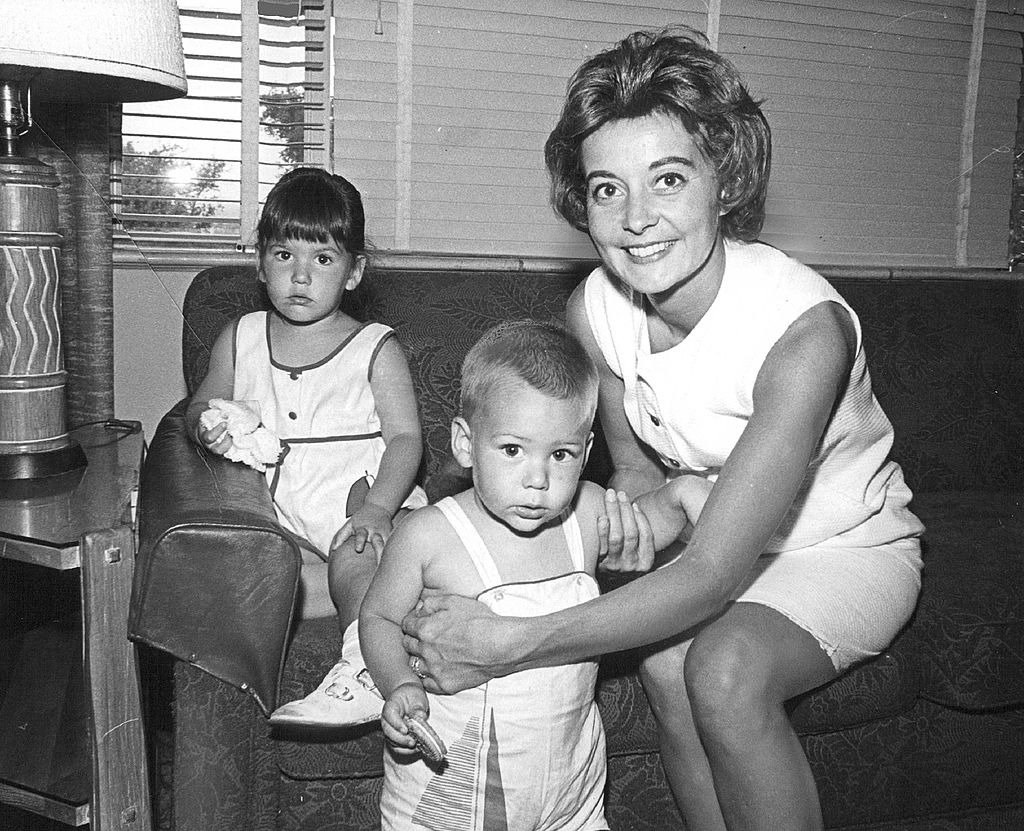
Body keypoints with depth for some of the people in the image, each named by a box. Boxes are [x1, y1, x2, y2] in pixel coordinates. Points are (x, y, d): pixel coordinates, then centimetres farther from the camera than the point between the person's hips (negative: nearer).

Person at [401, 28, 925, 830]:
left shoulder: (803, 328, -34)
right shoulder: (593, 311, -15)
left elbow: (712, 575, -36)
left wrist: (507, 644, -39)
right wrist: (635, 508, -22)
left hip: (846, 549, -4)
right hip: (710, 535, 4)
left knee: (726, 670, -31)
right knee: (665, 661, -26)